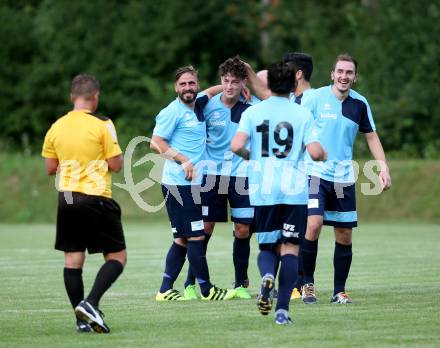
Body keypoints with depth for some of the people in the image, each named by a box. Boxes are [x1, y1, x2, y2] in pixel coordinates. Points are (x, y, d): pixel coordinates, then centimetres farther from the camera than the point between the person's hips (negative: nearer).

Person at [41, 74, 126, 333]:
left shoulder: (56, 127, 5)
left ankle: (83, 319, 4)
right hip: (96, 199, -5)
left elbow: (50, 168, 12)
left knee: (73, 260, 7)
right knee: (117, 257, 4)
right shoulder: (102, 125, -9)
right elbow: (116, 165, -9)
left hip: (66, 198, 5)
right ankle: (91, 303, -15)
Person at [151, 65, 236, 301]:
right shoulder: (173, 111, -9)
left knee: (183, 239, 8)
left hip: (192, 183, 8)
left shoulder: (197, 106, 14)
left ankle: (166, 290, 10)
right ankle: (207, 290, -1)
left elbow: (210, 92, 35)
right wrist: (183, 160, -17)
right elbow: (156, 143, -12)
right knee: (196, 237, -6)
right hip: (178, 184, -8)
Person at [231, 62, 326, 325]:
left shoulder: (253, 112, 3)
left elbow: (237, 146, -9)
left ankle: (267, 276, -19)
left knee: (267, 246, 15)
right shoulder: (303, 114, 1)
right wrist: (324, 154, 15)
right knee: (290, 248, 1)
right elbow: (315, 152, -8)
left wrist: (249, 156, 12)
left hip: (263, 192, 1)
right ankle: (282, 310, -12)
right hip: (295, 192, -1)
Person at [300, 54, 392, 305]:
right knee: (314, 224, -20)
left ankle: (339, 291, 16)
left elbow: (372, 136, 14)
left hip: (344, 177, 4)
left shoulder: (360, 104, 4)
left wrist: (383, 167, 5)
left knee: (344, 235, 3)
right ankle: (308, 283, -4)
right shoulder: (316, 97, -5)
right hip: (316, 173, -4)